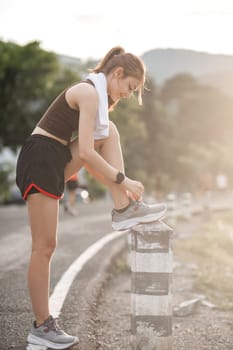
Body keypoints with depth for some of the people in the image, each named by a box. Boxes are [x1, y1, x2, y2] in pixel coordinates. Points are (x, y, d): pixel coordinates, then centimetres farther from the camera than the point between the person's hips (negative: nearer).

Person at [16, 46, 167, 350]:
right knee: (45, 247, -4)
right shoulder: (89, 92, -13)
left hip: (56, 160, 9)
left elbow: (89, 148, 19)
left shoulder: (97, 94, 16)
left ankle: (124, 209, 0)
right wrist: (123, 179, -13)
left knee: (110, 132, 4)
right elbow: (85, 152, -20)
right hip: (39, 162, -9)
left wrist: (121, 185, 16)